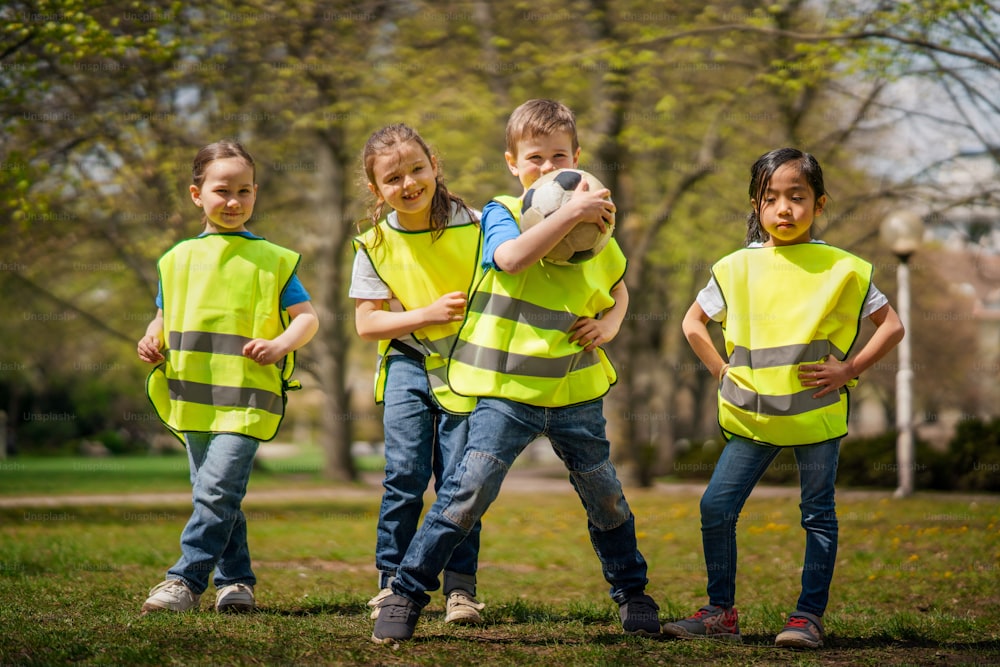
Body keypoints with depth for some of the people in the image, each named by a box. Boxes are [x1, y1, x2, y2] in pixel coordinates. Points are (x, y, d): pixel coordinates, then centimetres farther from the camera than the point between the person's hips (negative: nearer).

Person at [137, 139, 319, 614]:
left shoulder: (272, 260, 4)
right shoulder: (178, 259, 13)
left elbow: (307, 317, 3)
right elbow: (164, 317, 23)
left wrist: (280, 344, -16)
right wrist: (152, 339, 1)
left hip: (246, 396, -4)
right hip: (191, 396, 5)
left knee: (218, 491, -16)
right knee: (214, 496, 10)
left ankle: (186, 579, -15)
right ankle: (236, 580, 19)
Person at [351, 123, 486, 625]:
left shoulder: (472, 226, -4)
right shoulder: (375, 244, -3)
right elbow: (367, 323, -4)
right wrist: (429, 314, -16)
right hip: (408, 364, 0)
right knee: (405, 476, -7)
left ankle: (460, 587, 7)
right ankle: (392, 582, 7)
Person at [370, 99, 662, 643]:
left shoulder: (593, 224, 10)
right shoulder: (501, 213, -4)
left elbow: (617, 288, 26)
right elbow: (512, 257, -28)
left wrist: (608, 323, 5)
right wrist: (569, 213, -30)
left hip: (576, 390, 4)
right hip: (507, 389, -4)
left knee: (605, 495, 13)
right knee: (468, 491, -14)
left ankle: (631, 591, 33)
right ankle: (406, 592, -2)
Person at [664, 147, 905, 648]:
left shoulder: (842, 269, -2)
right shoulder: (737, 268, 4)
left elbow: (891, 325, 2)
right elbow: (693, 322, 16)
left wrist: (849, 370, -8)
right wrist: (723, 371, 5)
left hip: (817, 415, -2)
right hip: (753, 417, 2)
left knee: (818, 514, 3)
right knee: (716, 507, -2)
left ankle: (809, 616, 11)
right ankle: (720, 612, 9)